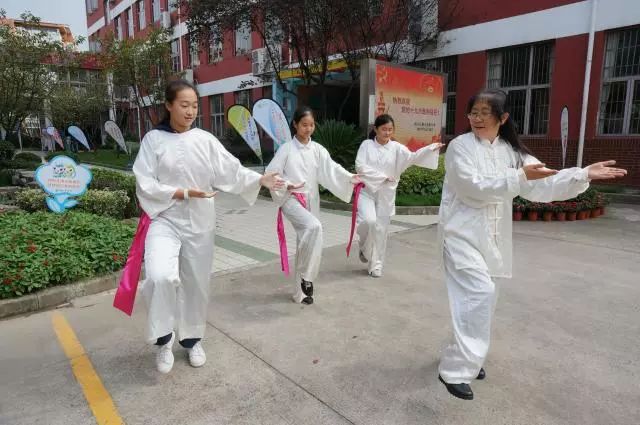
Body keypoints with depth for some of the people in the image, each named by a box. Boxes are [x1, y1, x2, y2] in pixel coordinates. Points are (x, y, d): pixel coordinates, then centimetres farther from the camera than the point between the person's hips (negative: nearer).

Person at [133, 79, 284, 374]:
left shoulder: (205, 140, 2)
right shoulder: (153, 139, -2)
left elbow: (231, 171, -6)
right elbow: (145, 184, -7)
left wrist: (261, 180, -22)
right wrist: (183, 193, -18)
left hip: (199, 221, 3)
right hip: (166, 219, -2)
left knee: (197, 282, 11)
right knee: (161, 276, -24)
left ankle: (192, 339, 34)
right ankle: (164, 337, 3)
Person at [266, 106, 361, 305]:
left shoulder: (317, 149, 5)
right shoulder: (286, 149, -3)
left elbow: (331, 169, -8)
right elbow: (271, 173, -4)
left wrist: (350, 177, -25)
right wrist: (287, 185, -20)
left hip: (311, 201, 5)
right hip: (291, 199, -4)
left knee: (306, 241, 9)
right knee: (314, 226, -32)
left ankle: (300, 292, 23)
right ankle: (306, 276, -16)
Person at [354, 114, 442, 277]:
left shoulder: (396, 147, 0)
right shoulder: (367, 144, -2)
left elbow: (412, 157, -14)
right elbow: (360, 166, -12)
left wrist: (431, 148, -29)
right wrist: (383, 176, -15)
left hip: (386, 194, 2)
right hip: (367, 191, -2)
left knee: (381, 230, 6)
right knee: (369, 221, -23)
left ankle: (376, 265, 21)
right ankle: (364, 248, 11)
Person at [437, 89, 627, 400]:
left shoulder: (510, 150, 9)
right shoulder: (460, 146, -8)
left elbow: (542, 184, 3)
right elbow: (475, 188, -19)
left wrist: (584, 175, -9)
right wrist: (519, 177, -25)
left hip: (491, 237, 6)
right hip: (462, 233, -6)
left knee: (481, 295, 14)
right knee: (480, 293, -18)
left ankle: (466, 358, 34)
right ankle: (454, 371, -8)